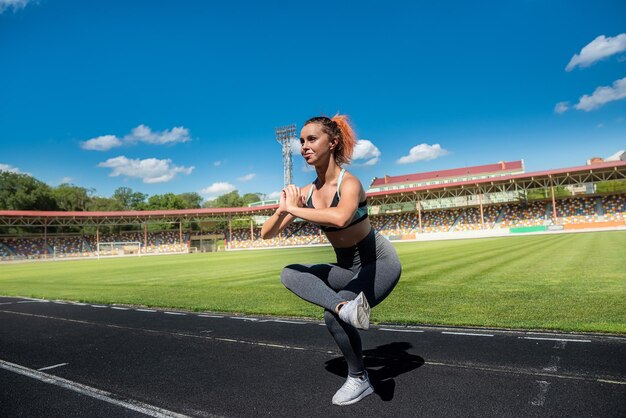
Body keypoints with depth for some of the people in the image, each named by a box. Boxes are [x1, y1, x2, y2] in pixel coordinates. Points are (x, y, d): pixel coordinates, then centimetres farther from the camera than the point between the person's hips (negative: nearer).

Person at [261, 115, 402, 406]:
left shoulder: (348, 183, -24)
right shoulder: (306, 193, -5)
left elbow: (341, 218, -49)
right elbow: (267, 234, -7)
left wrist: (294, 209, -35)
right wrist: (282, 209, -28)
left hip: (380, 262, -6)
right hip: (347, 267, 7)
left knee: (332, 314, -21)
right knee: (290, 274, -12)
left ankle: (359, 380, 3)